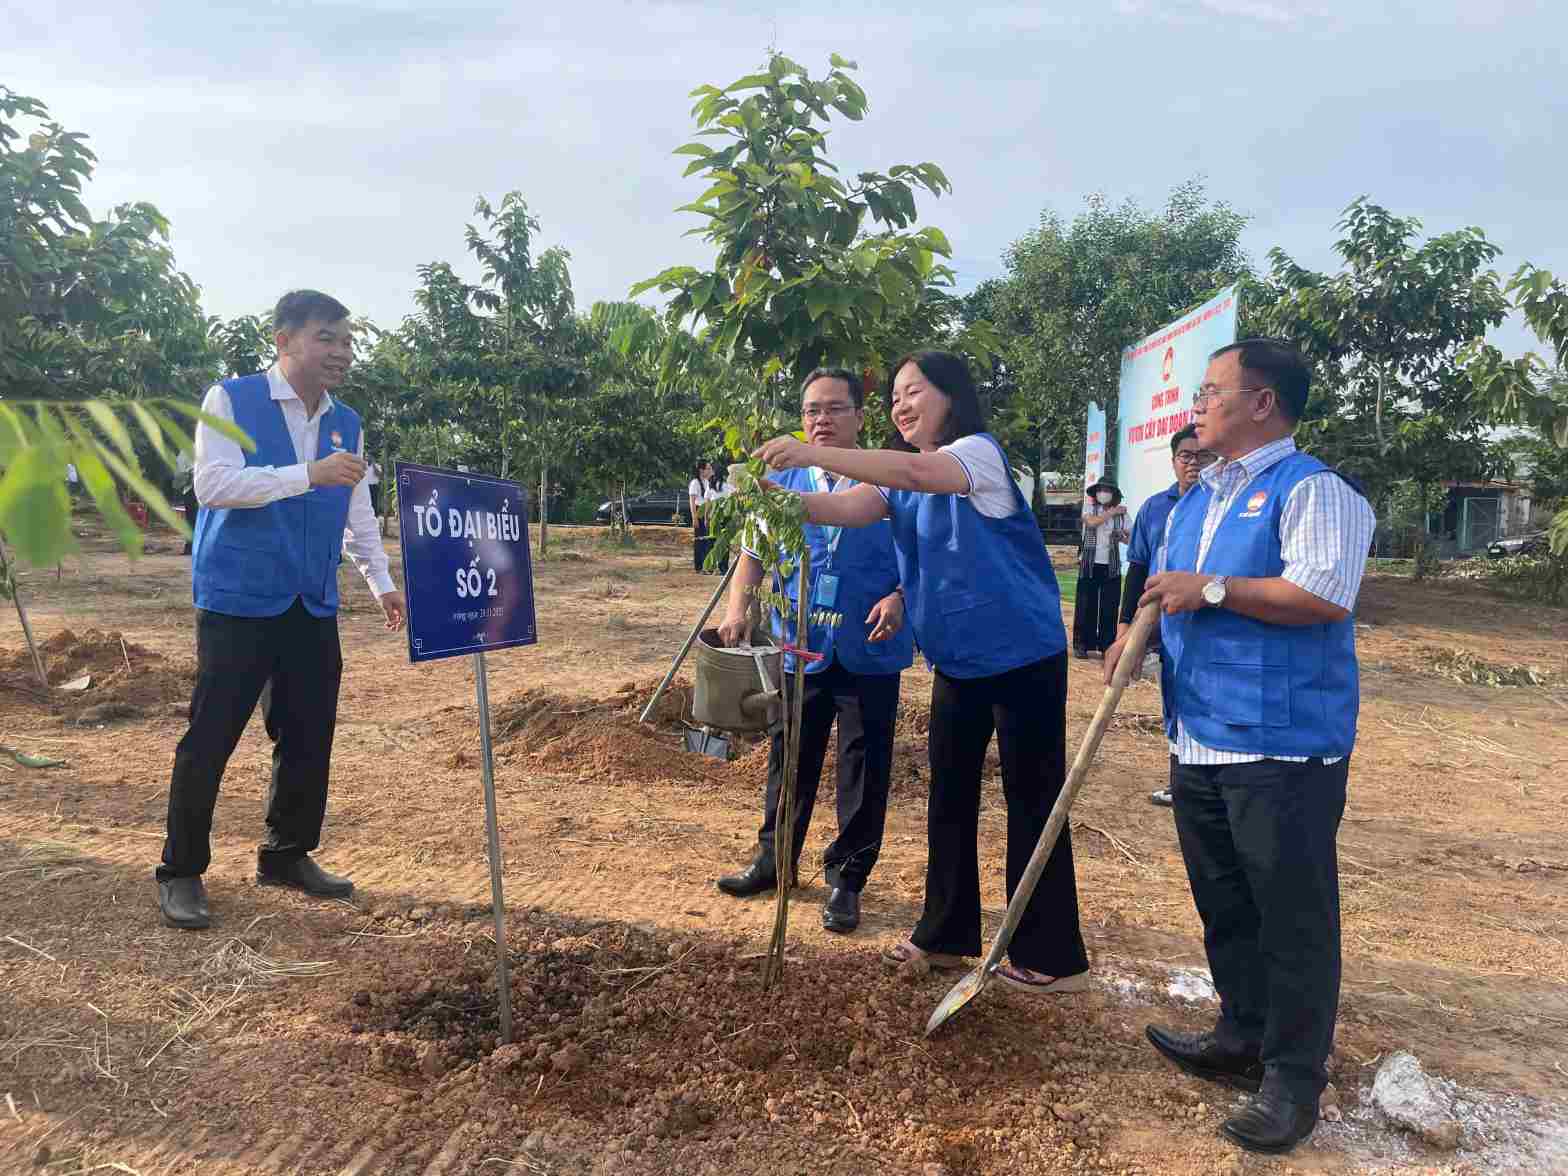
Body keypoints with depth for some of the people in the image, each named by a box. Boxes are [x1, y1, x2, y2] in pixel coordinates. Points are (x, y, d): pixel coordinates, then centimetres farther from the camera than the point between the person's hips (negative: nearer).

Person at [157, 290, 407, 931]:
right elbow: (212, 484, -17)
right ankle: (181, 872, 16)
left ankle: (287, 855, 27)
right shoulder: (230, 399, -4)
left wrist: (382, 582, 7)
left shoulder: (347, 423, 12)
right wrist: (309, 474, -24)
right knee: (210, 737, 0)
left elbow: (358, 515, 16)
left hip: (313, 606, 5)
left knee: (309, 735, 9)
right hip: (238, 599, -5)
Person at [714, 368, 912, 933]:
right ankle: (773, 859, 34)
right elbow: (753, 552, 7)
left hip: (870, 652, -2)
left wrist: (899, 597, -18)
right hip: (801, 649, 3)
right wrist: (738, 607, -10)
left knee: (863, 771, 6)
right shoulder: (781, 483, 7)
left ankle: (846, 878, 22)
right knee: (791, 761, 15)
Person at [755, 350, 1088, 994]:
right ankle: (946, 935, 28)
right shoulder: (902, 476, 9)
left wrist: (813, 454, -39)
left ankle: (1053, 957, 16)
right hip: (959, 659, 8)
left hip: (1023, 655, -8)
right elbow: (847, 508, -9)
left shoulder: (978, 451, -14)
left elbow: (918, 471, -35)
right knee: (949, 795, 13)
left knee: (1032, 802, 1)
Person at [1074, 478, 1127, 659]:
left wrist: (1122, 537, -16)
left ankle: (1107, 645, 11)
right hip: (1089, 564, -1)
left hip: (1111, 566, 1)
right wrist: (1112, 512, -13)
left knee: (1109, 608, 2)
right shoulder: (1089, 508, 3)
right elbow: (1091, 522, -19)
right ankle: (1082, 645, 8)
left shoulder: (1121, 513, 7)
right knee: (1085, 605, 0)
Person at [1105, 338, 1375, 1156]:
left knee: (1292, 916, 2)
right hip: (1199, 742, 8)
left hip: (1284, 745, -8)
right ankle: (1242, 1039, 35)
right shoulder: (1195, 500, 16)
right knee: (1223, 905, 18)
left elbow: (1325, 594, -24)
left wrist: (1210, 589, -18)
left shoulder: (1310, 489, -10)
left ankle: (1294, 1080, 16)